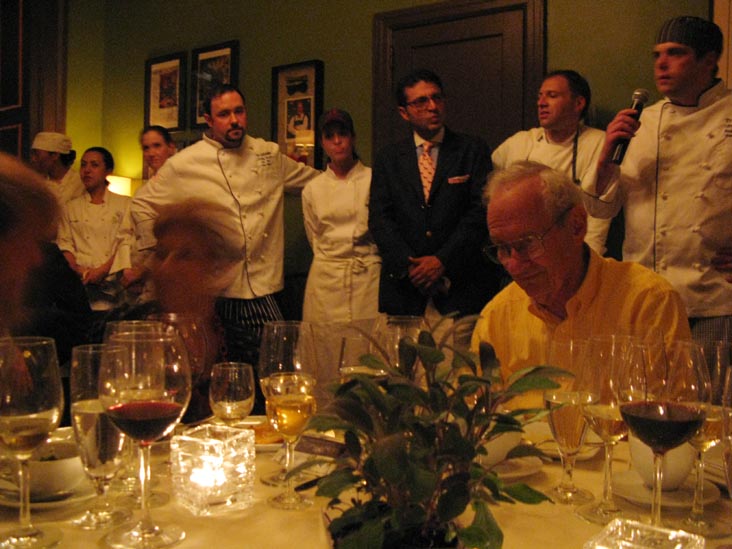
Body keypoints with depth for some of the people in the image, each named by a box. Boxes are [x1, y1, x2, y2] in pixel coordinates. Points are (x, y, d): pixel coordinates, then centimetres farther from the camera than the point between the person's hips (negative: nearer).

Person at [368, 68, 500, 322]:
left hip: (463, 285, -1)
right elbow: (379, 218, 3)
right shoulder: (387, 158, 11)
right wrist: (408, 264, -11)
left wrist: (443, 260, -13)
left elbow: (482, 211, -4)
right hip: (404, 285, 2)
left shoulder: (473, 150, 5)